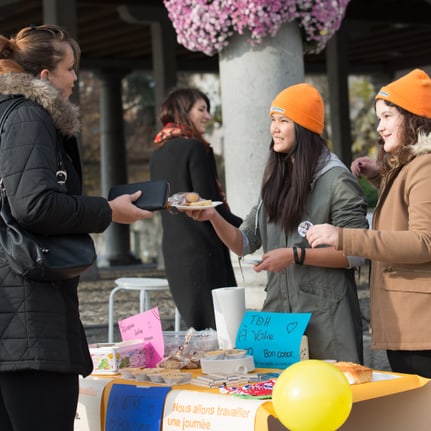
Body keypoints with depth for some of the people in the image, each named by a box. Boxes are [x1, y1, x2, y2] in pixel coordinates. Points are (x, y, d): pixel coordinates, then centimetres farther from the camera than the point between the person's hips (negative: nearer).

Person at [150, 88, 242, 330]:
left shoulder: (158, 154, 14)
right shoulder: (195, 148, -11)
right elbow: (209, 203, -15)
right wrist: (244, 227, -3)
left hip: (173, 251, 9)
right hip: (202, 247, -9)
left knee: (194, 323, 11)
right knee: (213, 325, -7)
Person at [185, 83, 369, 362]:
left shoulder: (336, 180, -9)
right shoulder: (276, 181, 14)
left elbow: (354, 253, -12)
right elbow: (244, 244, 12)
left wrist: (295, 255, -19)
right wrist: (213, 217, -5)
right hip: (277, 312, 6)